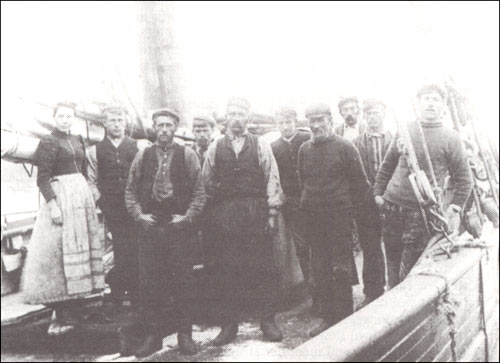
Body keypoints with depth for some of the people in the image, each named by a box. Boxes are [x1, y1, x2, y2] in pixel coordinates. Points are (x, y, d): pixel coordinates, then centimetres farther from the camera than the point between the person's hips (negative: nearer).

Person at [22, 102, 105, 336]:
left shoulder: (78, 141, 14)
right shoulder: (48, 142, -5)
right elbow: (42, 178, -12)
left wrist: (89, 199, 14)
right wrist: (52, 204, -21)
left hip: (82, 194, 7)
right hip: (60, 196, -7)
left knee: (81, 251, 9)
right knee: (60, 251, -6)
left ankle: (74, 307, 18)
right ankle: (62, 313, -1)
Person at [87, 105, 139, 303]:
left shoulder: (137, 147, 7)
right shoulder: (95, 151, 10)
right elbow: (91, 181, 11)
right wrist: (100, 201, 0)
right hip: (111, 207, 0)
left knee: (134, 248, -5)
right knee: (121, 248, -2)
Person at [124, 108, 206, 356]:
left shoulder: (187, 155, 4)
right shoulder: (142, 156, 9)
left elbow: (199, 191, 2)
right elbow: (131, 191, 10)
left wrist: (187, 217, -8)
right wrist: (139, 215, -2)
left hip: (178, 225, -1)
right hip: (148, 226, 2)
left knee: (183, 280, 3)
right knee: (148, 282, 3)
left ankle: (185, 334, 15)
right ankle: (151, 335, 14)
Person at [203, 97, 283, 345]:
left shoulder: (260, 146, 5)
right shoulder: (215, 148, 9)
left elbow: (272, 181, 1)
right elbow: (206, 183, 10)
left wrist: (272, 214, -4)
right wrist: (213, 216, 6)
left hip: (257, 214, -1)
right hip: (225, 217, 1)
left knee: (265, 268, 1)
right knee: (227, 270, 4)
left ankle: (268, 321, 14)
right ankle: (229, 324, 14)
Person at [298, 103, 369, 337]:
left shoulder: (344, 147, -6)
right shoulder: (304, 149, 8)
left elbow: (360, 181, -2)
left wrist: (351, 207, 1)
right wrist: (308, 202, 15)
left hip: (339, 214, -5)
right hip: (313, 216, 5)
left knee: (341, 267, -1)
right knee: (320, 268, 8)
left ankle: (344, 318, 8)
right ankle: (327, 316, 18)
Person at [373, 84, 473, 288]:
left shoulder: (450, 138, 0)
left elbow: (464, 179, 0)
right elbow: (387, 166, 16)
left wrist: (455, 208, -9)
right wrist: (378, 193, 10)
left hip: (423, 212, -3)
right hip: (392, 206, 4)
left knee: (409, 270, -2)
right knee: (392, 261, 12)